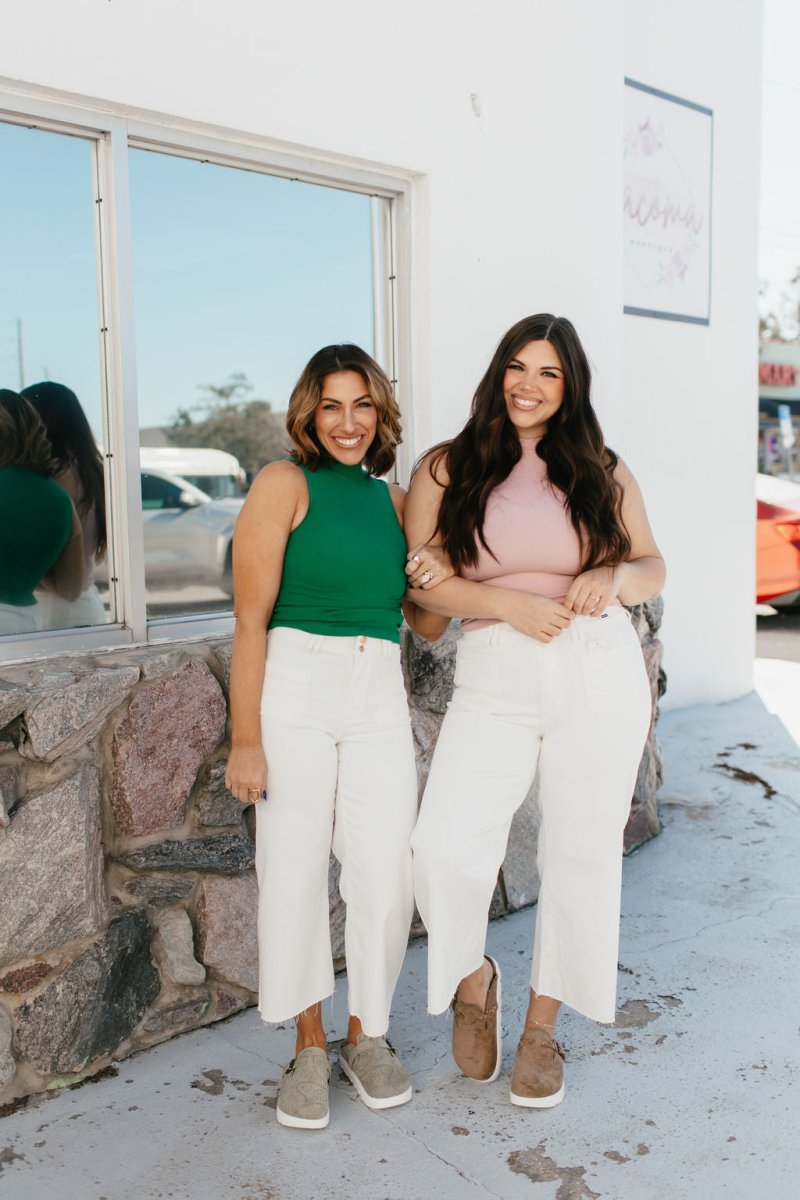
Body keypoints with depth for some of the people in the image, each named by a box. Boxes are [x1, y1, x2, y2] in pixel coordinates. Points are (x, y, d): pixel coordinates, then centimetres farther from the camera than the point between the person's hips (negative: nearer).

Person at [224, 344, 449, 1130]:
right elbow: (251, 619, -8)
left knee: (385, 872, 2)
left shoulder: (396, 500, 13)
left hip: (379, 697, 4)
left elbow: (428, 628, 18)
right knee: (294, 871, 1)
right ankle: (309, 1049, 21)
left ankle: (367, 1035, 25)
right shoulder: (284, 484, -2)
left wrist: (434, 584, -4)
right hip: (293, 689, -4)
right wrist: (246, 738, -12)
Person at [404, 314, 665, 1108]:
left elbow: (652, 567, 14)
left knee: (581, 852, 7)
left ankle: (542, 1026, 28)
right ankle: (471, 978, 19)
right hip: (494, 681, -1)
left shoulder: (602, 471, 9)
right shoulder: (445, 468, 5)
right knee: (444, 847, -14)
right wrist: (508, 603, -15)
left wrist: (612, 578, -8)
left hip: (599, 674, 2)